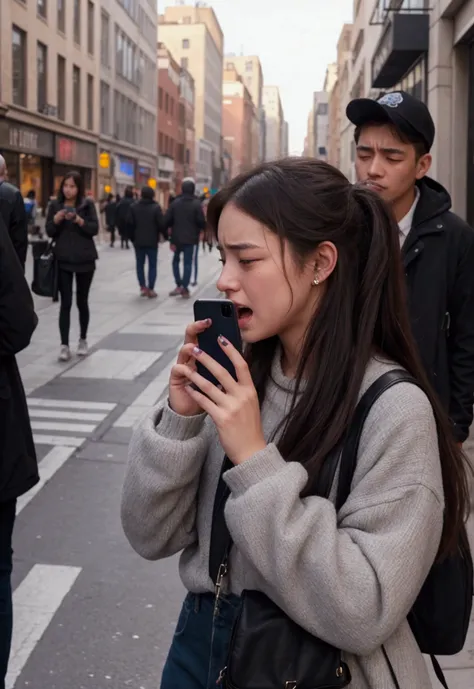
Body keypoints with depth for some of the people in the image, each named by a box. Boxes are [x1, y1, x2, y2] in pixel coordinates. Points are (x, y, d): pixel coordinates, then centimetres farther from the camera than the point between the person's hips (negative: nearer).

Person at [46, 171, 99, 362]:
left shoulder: (87, 204, -1)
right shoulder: (55, 205, 3)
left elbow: (95, 228, -8)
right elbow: (49, 231, 1)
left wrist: (79, 220, -24)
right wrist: (56, 219, -18)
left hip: (85, 260, 0)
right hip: (63, 260, 0)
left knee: (82, 301, 9)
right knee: (65, 303, -5)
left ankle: (83, 340, 24)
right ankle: (64, 345, -6)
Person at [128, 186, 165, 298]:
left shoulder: (133, 207, 1)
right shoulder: (156, 207, -9)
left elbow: (130, 224, 0)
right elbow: (161, 224, -12)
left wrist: (132, 238, 10)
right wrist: (165, 235, 4)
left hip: (138, 241, 3)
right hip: (152, 241, -3)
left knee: (140, 264, 13)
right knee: (152, 265, 3)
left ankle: (143, 287, 5)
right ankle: (151, 289, -1)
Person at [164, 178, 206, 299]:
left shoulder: (175, 202, -2)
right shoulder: (196, 203, -9)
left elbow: (167, 220, -4)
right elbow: (201, 221, -11)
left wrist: (172, 229, 13)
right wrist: (199, 230, 10)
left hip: (177, 237, 2)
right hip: (190, 238, -2)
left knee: (176, 260, 17)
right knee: (188, 262, 3)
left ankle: (179, 285, 7)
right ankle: (185, 288, -1)